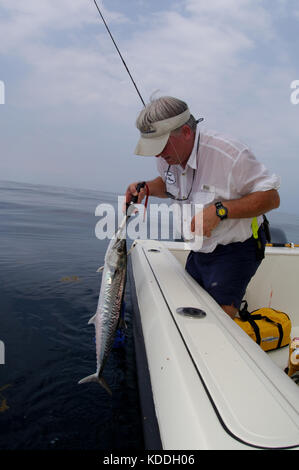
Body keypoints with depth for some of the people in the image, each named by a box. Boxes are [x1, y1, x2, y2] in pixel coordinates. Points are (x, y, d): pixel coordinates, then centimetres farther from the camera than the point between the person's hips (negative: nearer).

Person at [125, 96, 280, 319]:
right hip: (199, 251, 7)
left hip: (235, 252, -7)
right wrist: (145, 188, -4)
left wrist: (219, 210, -32)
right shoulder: (168, 156, -5)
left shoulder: (229, 153, -27)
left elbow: (271, 197, -21)